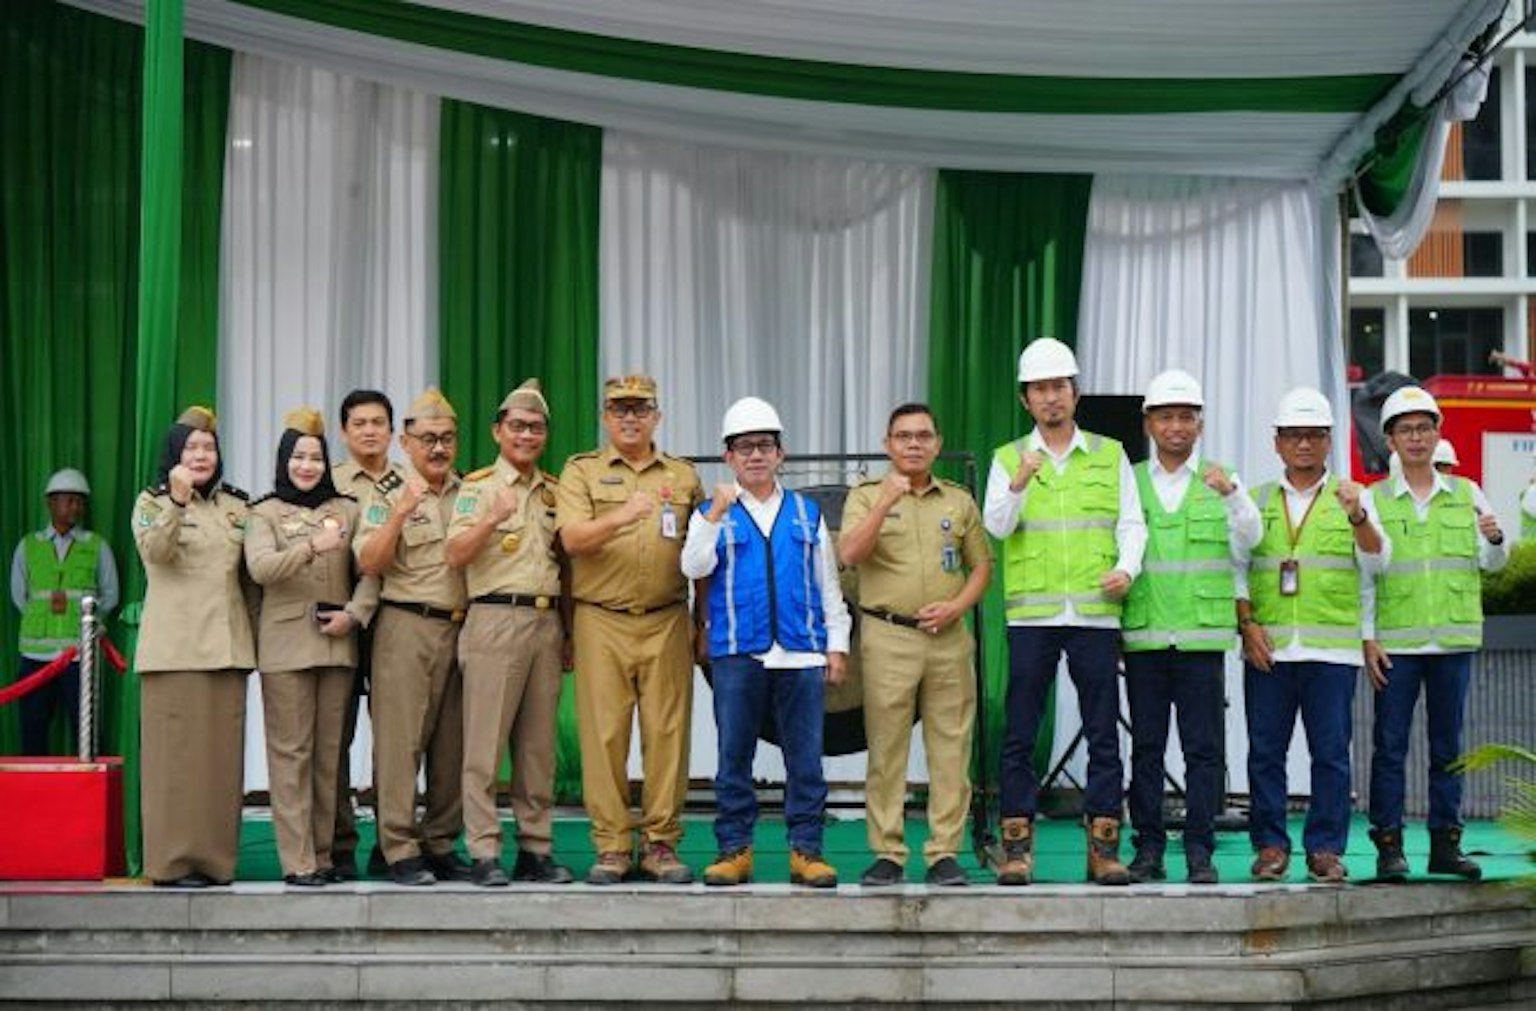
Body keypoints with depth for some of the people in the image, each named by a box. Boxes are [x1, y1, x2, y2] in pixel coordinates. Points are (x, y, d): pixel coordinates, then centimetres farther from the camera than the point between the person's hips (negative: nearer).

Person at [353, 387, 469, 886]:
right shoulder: (388, 495, 2)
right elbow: (369, 562, -10)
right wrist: (399, 514, -19)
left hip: (461, 628, 5)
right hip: (407, 626, -5)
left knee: (452, 743, 7)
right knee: (401, 740, -6)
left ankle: (441, 844, 15)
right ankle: (401, 850, -4)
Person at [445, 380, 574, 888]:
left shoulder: (554, 490, 17)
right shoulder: (478, 487, 1)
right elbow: (454, 555, -9)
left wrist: (568, 631, 17)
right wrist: (493, 518, -23)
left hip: (547, 622, 5)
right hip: (496, 620, -5)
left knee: (539, 743, 7)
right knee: (485, 742, -5)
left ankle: (536, 849, 13)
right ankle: (484, 853, -3)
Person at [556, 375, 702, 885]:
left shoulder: (684, 477, 15)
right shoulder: (582, 471, 8)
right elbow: (572, 537, -8)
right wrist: (619, 518, -26)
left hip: (667, 622, 2)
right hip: (601, 622, -2)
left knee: (667, 733, 0)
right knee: (603, 734, -3)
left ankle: (661, 844, 7)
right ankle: (611, 847, 3)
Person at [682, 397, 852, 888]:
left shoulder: (806, 514, 13)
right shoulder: (713, 513, 8)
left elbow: (827, 583, 15)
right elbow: (694, 567, -7)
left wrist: (837, 644, 10)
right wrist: (716, 514, -16)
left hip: (801, 653, 1)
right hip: (737, 653, -1)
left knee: (805, 757, 2)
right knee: (733, 756, 3)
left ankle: (805, 849, 8)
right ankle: (734, 848, 11)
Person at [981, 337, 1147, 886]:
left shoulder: (1110, 456, 12)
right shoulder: (1008, 459, 10)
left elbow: (1131, 523, 11)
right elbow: (996, 525, -3)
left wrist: (1127, 568, -8)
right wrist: (1019, 483, -21)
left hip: (1095, 612, 1)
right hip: (1031, 613, 0)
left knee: (1103, 733, 0)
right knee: (1019, 735, 0)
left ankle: (1104, 846, 6)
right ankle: (1017, 846, 5)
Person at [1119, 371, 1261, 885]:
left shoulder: (1220, 481, 8)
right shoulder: (1129, 482, 10)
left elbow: (1249, 537, -10)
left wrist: (1230, 492, -27)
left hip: (1203, 634, -1)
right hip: (1144, 633, 1)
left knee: (1203, 747, -1)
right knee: (1146, 746, 3)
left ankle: (1199, 850, 3)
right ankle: (1148, 848, 9)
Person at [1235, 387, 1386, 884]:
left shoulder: (1352, 499, 10)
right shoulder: (1257, 501, 14)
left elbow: (1376, 561, -3)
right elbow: (1236, 567, 11)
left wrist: (1358, 517, -21)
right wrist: (1247, 626, -2)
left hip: (1332, 649, -1)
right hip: (1267, 649, 1)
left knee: (1331, 750, -2)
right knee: (1265, 749, 0)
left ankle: (1326, 848, 6)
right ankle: (1270, 846, 9)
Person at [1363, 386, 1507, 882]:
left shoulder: (1467, 494, 10)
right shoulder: (1374, 500, 3)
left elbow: (1491, 563, 10)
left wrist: (1495, 539, -13)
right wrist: (1367, 638, -6)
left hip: (1453, 639, 2)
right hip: (1395, 641, -2)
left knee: (1448, 746, 6)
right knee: (1390, 746, -3)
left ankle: (1445, 843, 13)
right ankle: (1389, 846, 2)